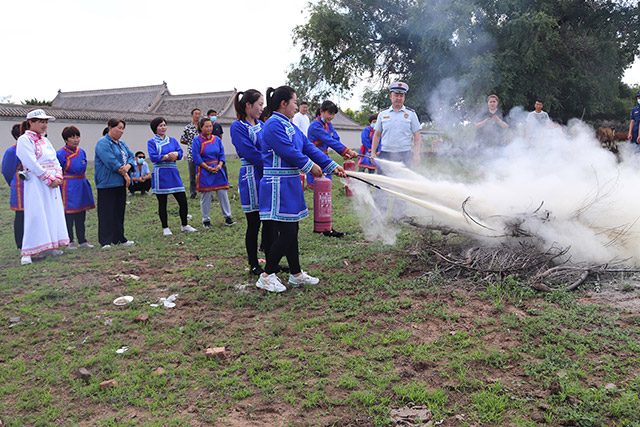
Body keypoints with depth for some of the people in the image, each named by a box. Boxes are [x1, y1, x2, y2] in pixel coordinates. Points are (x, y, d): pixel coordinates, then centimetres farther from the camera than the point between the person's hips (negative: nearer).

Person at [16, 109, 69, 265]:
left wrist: (58, 176, -4)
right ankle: (27, 252, -6)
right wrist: (49, 179, -16)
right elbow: (31, 163, -15)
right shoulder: (24, 140, -6)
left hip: (52, 183, 8)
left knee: (53, 213, 9)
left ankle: (47, 247, 17)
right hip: (36, 184, -8)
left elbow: (55, 160, 13)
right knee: (35, 215, -10)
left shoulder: (45, 140, 18)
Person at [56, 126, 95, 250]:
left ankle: (82, 240, 19)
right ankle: (70, 241, 10)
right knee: (69, 215, 0)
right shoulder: (61, 154, -9)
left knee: (81, 215, 11)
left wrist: (83, 181, 16)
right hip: (69, 187, -6)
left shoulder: (82, 152, 9)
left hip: (82, 185, 6)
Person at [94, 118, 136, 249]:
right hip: (107, 183, -8)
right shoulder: (103, 143, -9)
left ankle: (119, 238, 20)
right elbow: (111, 162, -17)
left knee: (119, 211, 12)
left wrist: (127, 167, -9)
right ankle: (105, 241, -2)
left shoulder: (122, 143, 18)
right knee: (107, 212, -6)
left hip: (120, 183, 8)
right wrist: (124, 174, -12)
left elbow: (131, 157, 12)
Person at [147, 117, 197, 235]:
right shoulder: (151, 142, 3)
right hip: (160, 175, -3)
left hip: (173, 173, 3)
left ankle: (184, 225, 17)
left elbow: (180, 152, 1)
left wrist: (175, 154, -21)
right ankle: (165, 228, 15)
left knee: (183, 201, 1)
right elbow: (153, 157, -11)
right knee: (162, 203, 3)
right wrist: (167, 157, -22)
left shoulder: (173, 140, 14)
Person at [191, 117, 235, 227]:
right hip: (204, 171, -3)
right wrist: (208, 168, -12)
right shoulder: (197, 140, -2)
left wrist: (219, 165, -7)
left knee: (222, 193, 0)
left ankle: (227, 217, 7)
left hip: (217, 170, 3)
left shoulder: (217, 139, 10)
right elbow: (196, 157, -6)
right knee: (206, 196, 1)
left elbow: (222, 154, 11)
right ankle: (206, 220, 12)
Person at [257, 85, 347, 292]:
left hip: (291, 185, 10)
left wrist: (332, 167, 13)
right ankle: (267, 276, 5)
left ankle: (296, 274, 24)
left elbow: (309, 147, 17)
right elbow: (289, 152, -18)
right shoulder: (273, 125, -13)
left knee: (291, 231, 14)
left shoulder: (291, 126, 18)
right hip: (279, 185, -10)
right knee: (286, 233, -8)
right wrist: (310, 166, -5)